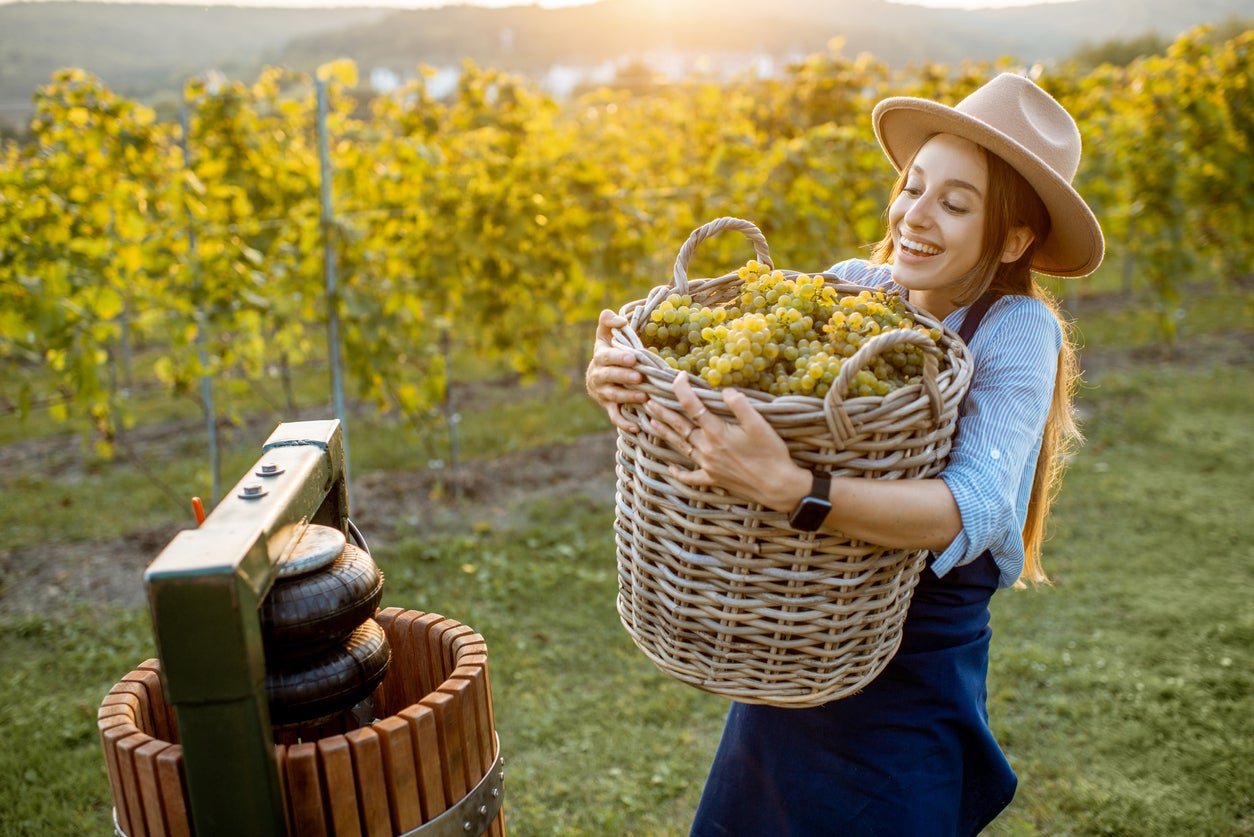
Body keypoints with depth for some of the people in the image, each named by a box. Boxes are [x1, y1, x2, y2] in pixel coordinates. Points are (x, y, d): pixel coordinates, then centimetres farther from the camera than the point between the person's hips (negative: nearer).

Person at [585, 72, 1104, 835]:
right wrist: (622, 372, -32)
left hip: (912, 682, -4)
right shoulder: (853, 286, -5)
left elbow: (976, 509, -31)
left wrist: (790, 487, -44)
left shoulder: (1018, 330, -16)